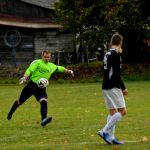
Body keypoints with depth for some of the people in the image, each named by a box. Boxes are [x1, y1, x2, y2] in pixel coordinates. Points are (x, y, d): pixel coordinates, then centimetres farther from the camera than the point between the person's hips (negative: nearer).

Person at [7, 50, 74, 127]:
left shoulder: (52, 66, 14)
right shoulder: (37, 62, -5)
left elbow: (59, 68, 31)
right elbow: (29, 70, -17)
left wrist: (68, 71, 31)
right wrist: (24, 77, -32)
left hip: (41, 88, 4)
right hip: (32, 85, -4)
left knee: (44, 101, -22)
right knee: (20, 101, 6)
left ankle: (43, 120, -31)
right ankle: (10, 113, 33)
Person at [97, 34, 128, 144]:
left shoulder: (107, 54, 12)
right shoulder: (116, 55, -14)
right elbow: (116, 74, -19)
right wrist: (123, 88, -13)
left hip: (106, 87, 9)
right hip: (113, 87, -9)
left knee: (112, 112, 12)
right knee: (122, 111, -8)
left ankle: (111, 137, 9)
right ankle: (105, 131, -15)